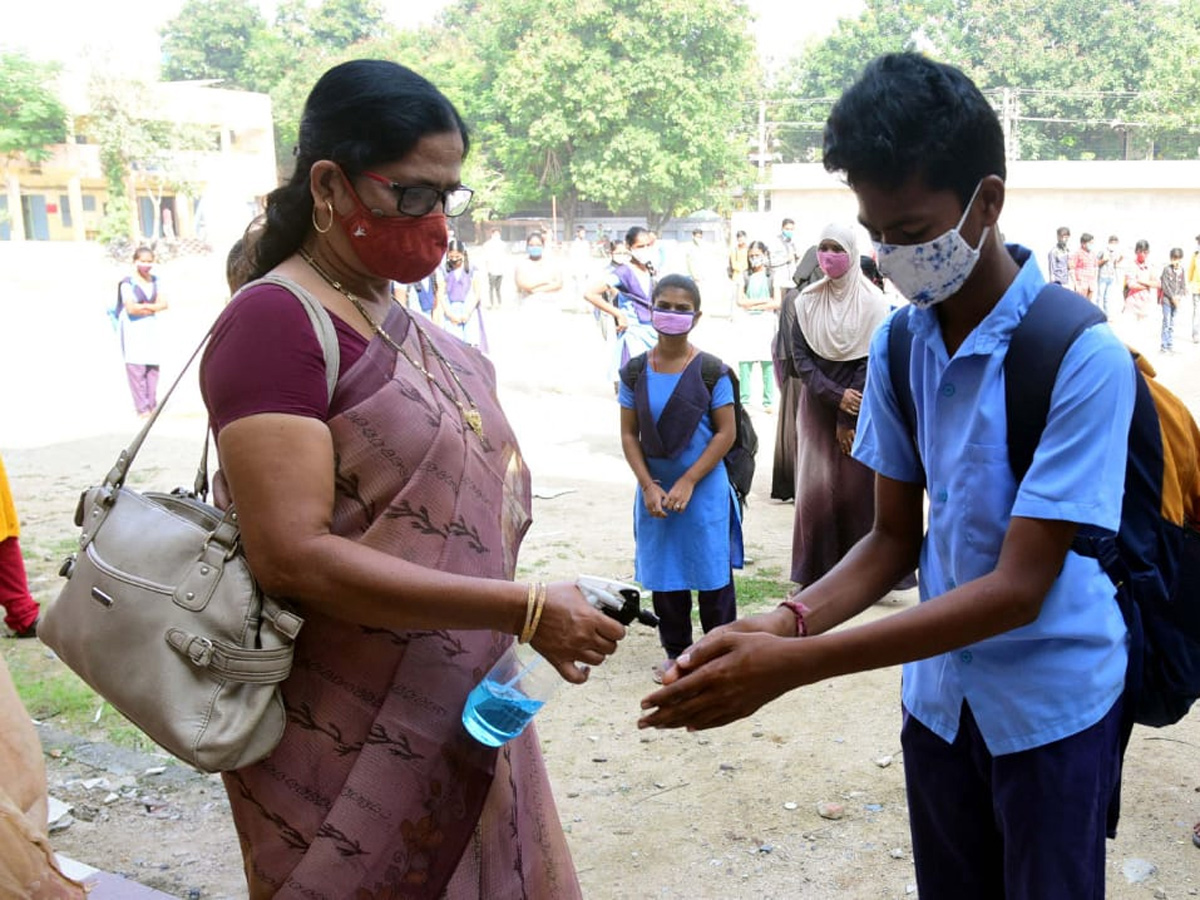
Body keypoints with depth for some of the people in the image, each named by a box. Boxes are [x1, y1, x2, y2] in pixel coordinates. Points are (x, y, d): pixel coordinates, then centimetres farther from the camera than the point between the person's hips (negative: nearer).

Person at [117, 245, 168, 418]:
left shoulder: (155, 280, 11)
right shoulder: (128, 282, -8)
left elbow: (163, 303, 4)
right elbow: (131, 308, -16)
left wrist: (145, 307, -11)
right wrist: (153, 307, -4)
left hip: (152, 328, 5)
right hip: (133, 329, -5)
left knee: (153, 367, 4)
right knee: (136, 368, -7)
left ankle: (152, 406, 11)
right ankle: (142, 408, -5)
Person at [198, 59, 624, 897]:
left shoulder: (398, 321, 9)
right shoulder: (275, 321, -16)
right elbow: (292, 553, -24)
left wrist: (539, 623, 4)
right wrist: (524, 608, -24)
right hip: (352, 749, -8)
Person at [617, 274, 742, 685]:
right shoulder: (635, 371, 0)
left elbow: (726, 432, -8)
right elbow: (629, 434, 2)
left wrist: (687, 482, -13)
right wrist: (648, 486, -9)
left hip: (705, 489, -3)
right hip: (654, 490, 3)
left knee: (712, 573, 5)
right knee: (663, 574, 12)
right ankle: (676, 650, 29)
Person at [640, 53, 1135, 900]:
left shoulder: (1082, 356, -22)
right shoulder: (898, 345, -4)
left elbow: (1018, 588, -24)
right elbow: (894, 539, 2)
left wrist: (796, 664, -29)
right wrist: (785, 621, -18)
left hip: (1052, 705, -4)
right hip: (940, 694, 5)